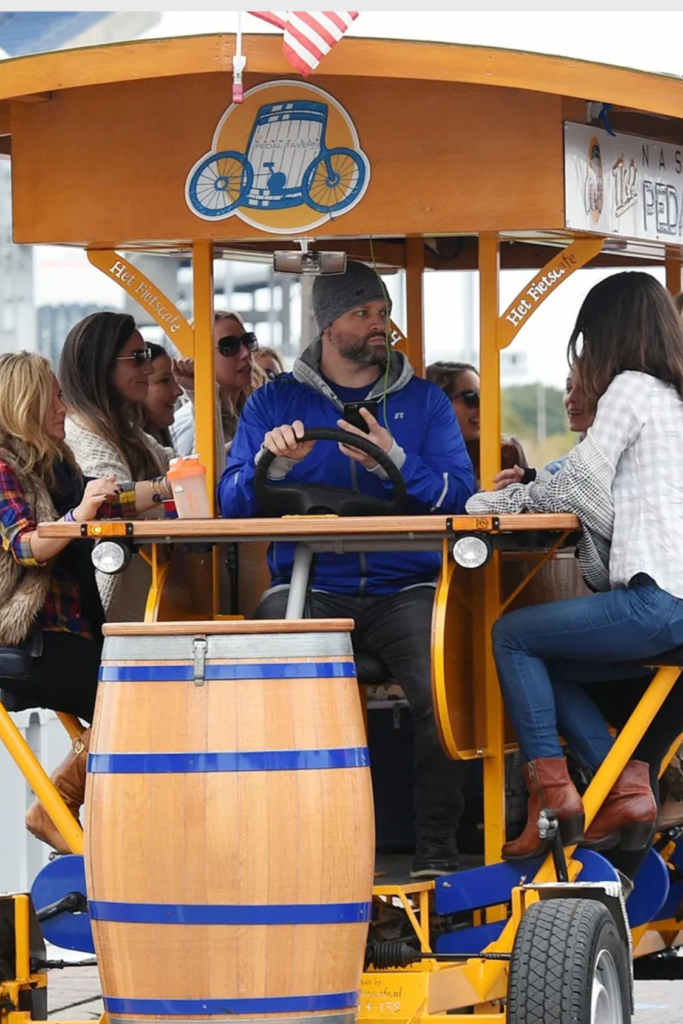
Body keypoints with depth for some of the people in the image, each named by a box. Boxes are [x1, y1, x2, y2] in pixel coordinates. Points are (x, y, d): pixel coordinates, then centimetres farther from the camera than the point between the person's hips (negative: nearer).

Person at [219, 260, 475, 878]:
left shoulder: (424, 401, 13)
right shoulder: (275, 403, 12)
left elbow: (460, 498, 1)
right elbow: (233, 503, 4)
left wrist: (395, 462, -15)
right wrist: (273, 463, -16)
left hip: (404, 588, 0)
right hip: (309, 587, 0)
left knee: (446, 686, -30)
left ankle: (436, 845, -16)